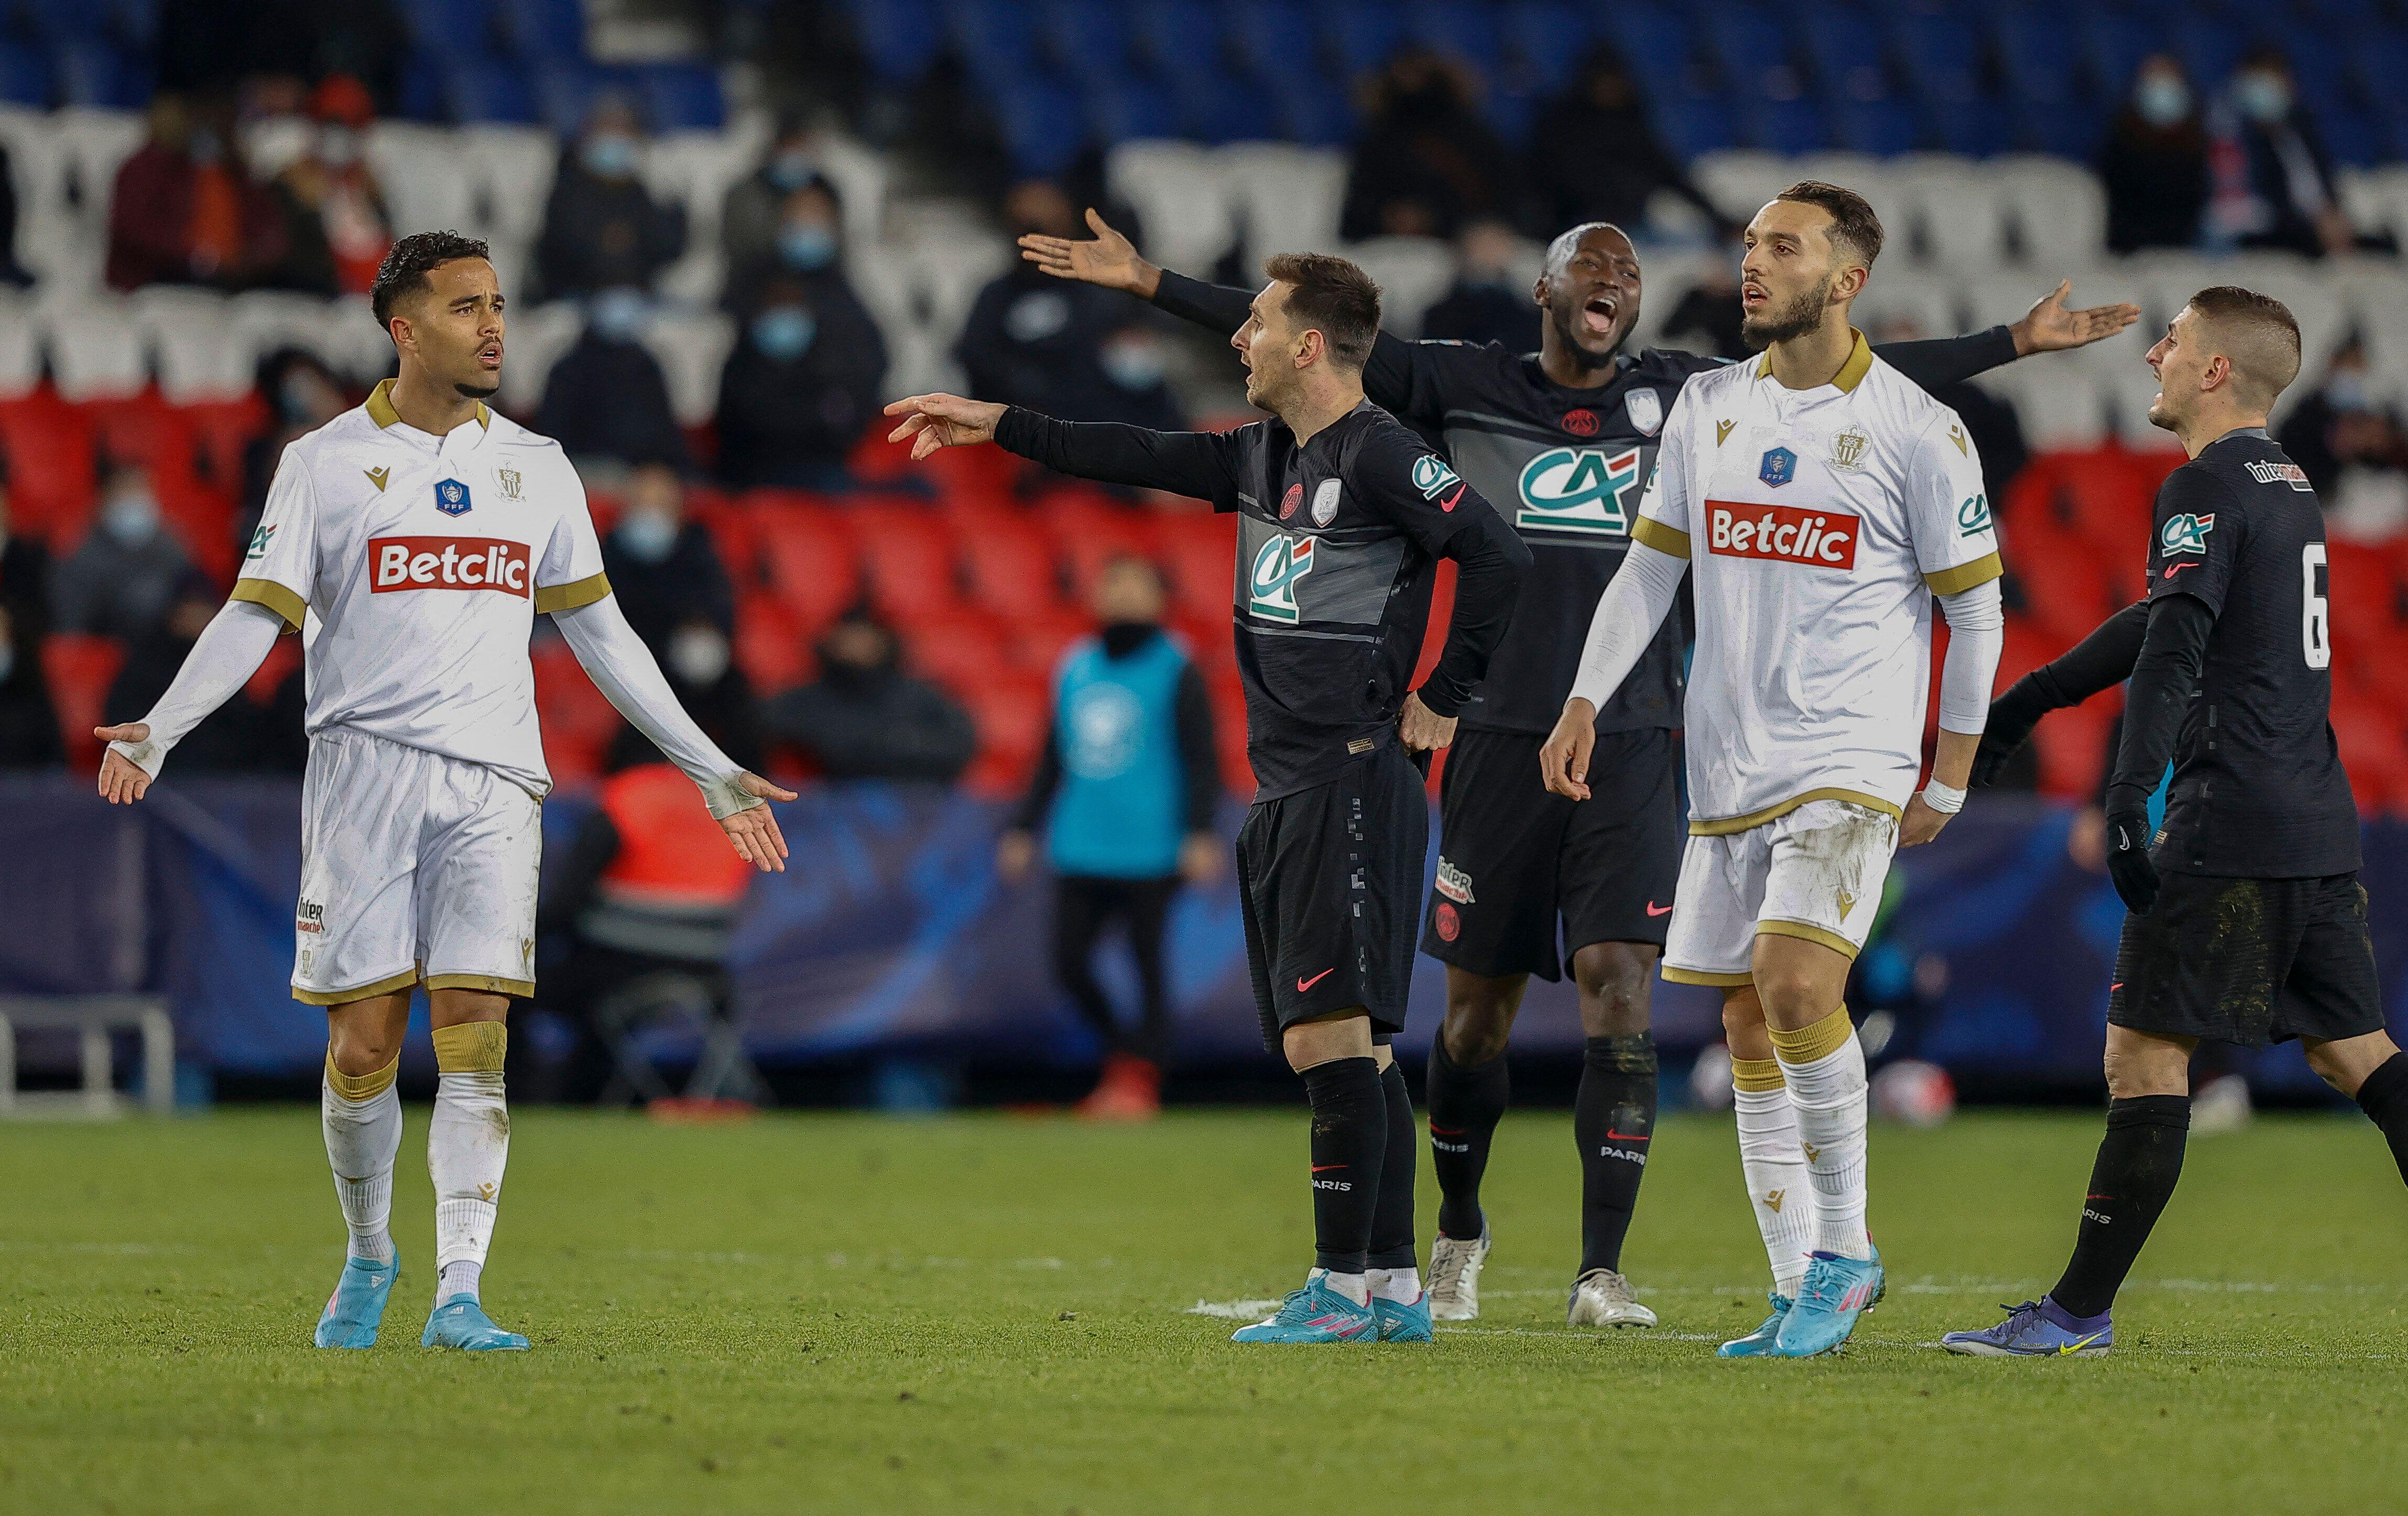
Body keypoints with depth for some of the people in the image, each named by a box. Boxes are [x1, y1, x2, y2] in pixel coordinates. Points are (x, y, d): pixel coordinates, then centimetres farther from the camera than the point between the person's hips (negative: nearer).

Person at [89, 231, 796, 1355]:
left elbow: (599, 632, 19)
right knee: (363, 1043, -4)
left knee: (474, 1036, -9)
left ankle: (458, 1296, -12)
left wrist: (711, 770, 18)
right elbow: (257, 616, -1)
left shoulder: (536, 470, 14)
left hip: (492, 781, 2)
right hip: (364, 767, -2)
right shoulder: (325, 463, 4)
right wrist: (158, 729, -16)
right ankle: (368, 1258, 19)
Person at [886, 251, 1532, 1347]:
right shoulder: (1266, 455, 16)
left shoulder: (1377, 456, -11)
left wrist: (1443, 699, -11)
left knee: (1332, 1034, -12)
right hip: (1286, 794, 9)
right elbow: (1146, 459, 27)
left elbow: (1498, 556, -17)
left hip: (1353, 785, -9)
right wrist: (1000, 427, 30)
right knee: (1347, 1047, 8)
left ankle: (1344, 1286, -12)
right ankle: (1394, 1287, 11)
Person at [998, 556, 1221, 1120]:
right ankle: (1121, 1051, 17)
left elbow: (1202, 758, -4)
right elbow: (1054, 759, 21)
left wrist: (1200, 833, -15)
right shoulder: (1076, 668, 14)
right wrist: (1024, 829, 19)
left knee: (1147, 963, -4)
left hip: (1149, 851, -5)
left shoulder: (1175, 672, 0)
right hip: (1080, 849, 5)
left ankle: (1141, 1078, 0)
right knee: (1070, 962, 0)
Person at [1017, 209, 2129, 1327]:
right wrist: (1150, 283, -2)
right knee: (1478, 1005, 6)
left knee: (1618, 987, -11)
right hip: (1503, 735, 0)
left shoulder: (1678, 398, 9)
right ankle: (1459, 1230, 30)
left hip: (1631, 743, 0)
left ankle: (1601, 1271, -7)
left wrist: (2015, 342, 12)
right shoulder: (1467, 387, 6)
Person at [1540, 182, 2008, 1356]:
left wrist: (1950, 779, 0)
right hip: (1728, 766, 6)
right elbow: (1649, 568, 15)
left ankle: (1844, 1247, -7)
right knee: (1748, 1025, 5)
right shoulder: (1706, 409, 10)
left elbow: (1975, 605, 0)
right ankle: (1802, 1290, 12)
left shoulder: (1917, 431, -5)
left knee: (1795, 982, -22)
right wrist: (1585, 703, 3)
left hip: (1852, 762, -6)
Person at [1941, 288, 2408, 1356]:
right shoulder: (2285, 485, 20)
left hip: (2230, 828, -9)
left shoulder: (2207, 488, -9)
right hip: (2320, 827, 9)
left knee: (2145, 1052, -5)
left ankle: (2081, 1310, -5)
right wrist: (2027, 703, 35)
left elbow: (2174, 646, -22)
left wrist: (2127, 799, -30)